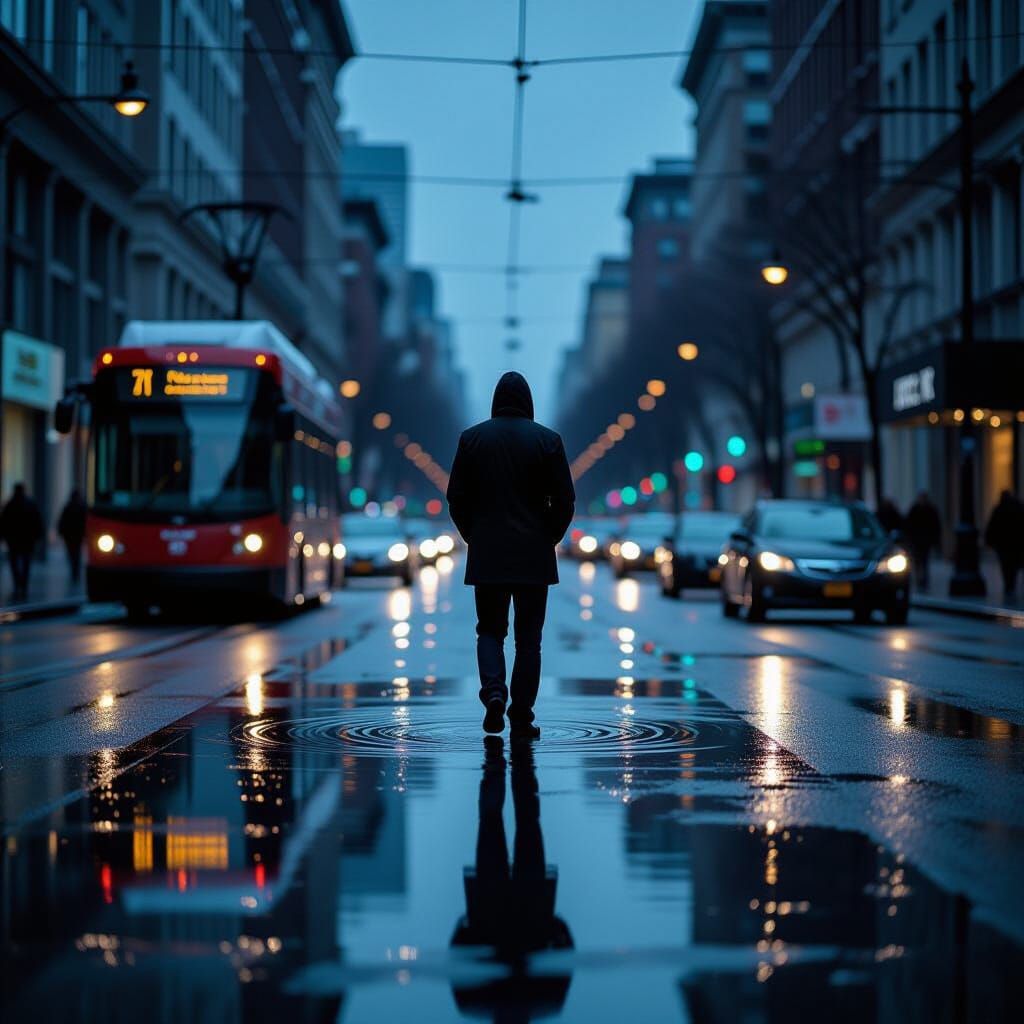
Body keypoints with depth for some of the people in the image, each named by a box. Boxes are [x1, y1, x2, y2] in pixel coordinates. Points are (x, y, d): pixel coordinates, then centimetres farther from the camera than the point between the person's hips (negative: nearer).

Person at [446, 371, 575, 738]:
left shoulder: (472, 438, 0)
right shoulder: (548, 440, -2)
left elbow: (456, 498, 1)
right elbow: (564, 501, -3)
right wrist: (549, 538, 11)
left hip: (486, 556, 1)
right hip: (534, 557, -1)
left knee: (490, 630, 14)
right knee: (528, 638, 6)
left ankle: (493, 690, -11)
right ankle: (521, 719, 4)